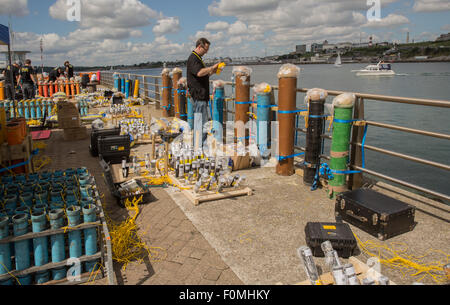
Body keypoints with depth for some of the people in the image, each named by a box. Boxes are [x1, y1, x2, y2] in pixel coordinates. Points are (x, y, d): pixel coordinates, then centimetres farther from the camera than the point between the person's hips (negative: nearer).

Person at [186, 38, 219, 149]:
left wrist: (212, 72, 11)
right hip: (198, 94, -11)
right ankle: (198, 147, -3)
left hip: (202, 95, 11)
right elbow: (199, 72, -29)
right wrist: (212, 67, -18)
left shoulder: (198, 58, 20)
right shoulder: (193, 58, -12)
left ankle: (199, 146, 22)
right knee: (200, 121, -8)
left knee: (204, 120, 14)